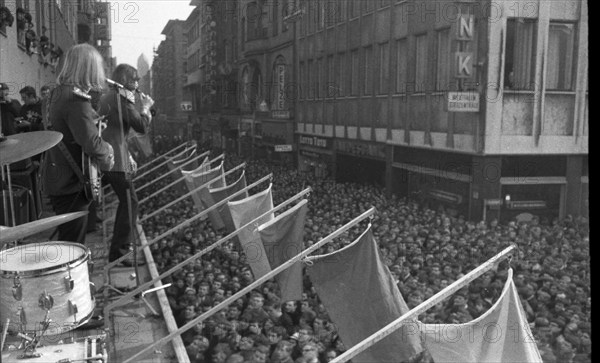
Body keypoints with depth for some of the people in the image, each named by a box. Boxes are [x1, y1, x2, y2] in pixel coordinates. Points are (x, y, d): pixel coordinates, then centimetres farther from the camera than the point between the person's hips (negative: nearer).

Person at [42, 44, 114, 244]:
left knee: (69, 239, 21)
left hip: (57, 179, 10)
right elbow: (91, 142, -31)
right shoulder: (77, 101, -22)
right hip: (70, 183, -10)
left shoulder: (58, 92, 8)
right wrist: (108, 153, -12)